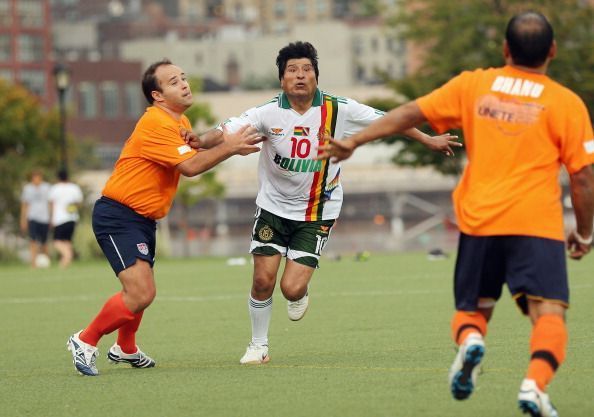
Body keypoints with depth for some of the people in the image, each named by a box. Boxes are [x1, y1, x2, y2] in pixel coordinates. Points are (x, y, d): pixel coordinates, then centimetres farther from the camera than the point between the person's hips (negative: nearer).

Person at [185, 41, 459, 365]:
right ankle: (258, 346, 20)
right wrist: (203, 139, -45)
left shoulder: (338, 110, -12)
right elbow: (228, 131, -23)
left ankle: (300, 295, 27)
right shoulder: (269, 113, -14)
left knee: (292, 288, -12)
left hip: (317, 212, -1)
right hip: (273, 206, 1)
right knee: (263, 279, -3)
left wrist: (428, 140, 7)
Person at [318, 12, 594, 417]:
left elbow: (410, 113, 8)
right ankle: (535, 384, -36)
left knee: (472, 309, 19)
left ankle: (469, 342, -16)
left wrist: (355, 141, 13)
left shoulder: (473, 85, 8)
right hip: (536, 224, -3)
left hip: (478, 220, 3)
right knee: (549, 314, -9)